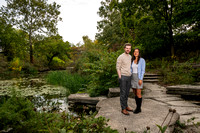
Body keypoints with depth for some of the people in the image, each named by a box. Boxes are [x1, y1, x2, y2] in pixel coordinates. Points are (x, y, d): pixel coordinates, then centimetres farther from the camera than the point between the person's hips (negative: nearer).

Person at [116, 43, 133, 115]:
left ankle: (126, 106, 28)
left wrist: (131, 76, 15)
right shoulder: (120, 57, -10)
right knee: (123, 93, -2)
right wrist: (120, 78, -15)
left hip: (129, 77, 7)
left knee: (127, 93, 14)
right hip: (123, 77, -7)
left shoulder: (130, 57, 13)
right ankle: (123, 109, 8)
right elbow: (118, 68, -11)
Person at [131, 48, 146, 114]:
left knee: (138, 94, -4)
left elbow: (143, 70, -11)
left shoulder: (142, 60, -7)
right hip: (133, 78, 6)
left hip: (139, 78, -6)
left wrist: (141, 79, -18)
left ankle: (139, 108, 11)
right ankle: (138, 107, 22)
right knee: (135, 94, 10)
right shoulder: (132, 60, 10)